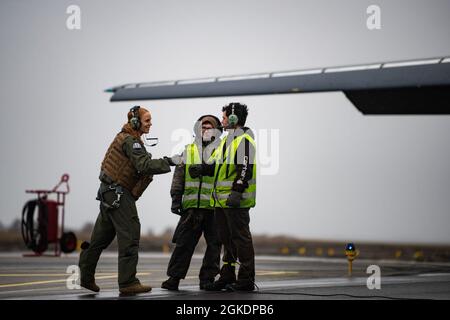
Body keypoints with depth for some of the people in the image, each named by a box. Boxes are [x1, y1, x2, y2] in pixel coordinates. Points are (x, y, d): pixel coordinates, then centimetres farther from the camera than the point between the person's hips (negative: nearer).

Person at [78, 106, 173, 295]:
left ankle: (86, 275, 20)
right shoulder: (130, 140, -14)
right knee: (130, 235, -10)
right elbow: (144, 165, -25)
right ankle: (128, 283, -11)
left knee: (102, 236, 14)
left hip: (109, 192, 11)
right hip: (118, 193, -11)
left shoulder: (127, 138, 18)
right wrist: (168, 163, -24)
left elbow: (140, 166, 18)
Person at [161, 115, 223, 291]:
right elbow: (179, 176, 13)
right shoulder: (188, 151, 13)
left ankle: (207, 278, 12)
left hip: (214, 206, -1)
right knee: (184, 243, 2)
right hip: (191, 205, 1)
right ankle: (174, 278, 6)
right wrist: (176, 199, 5)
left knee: (214, 245, 3)